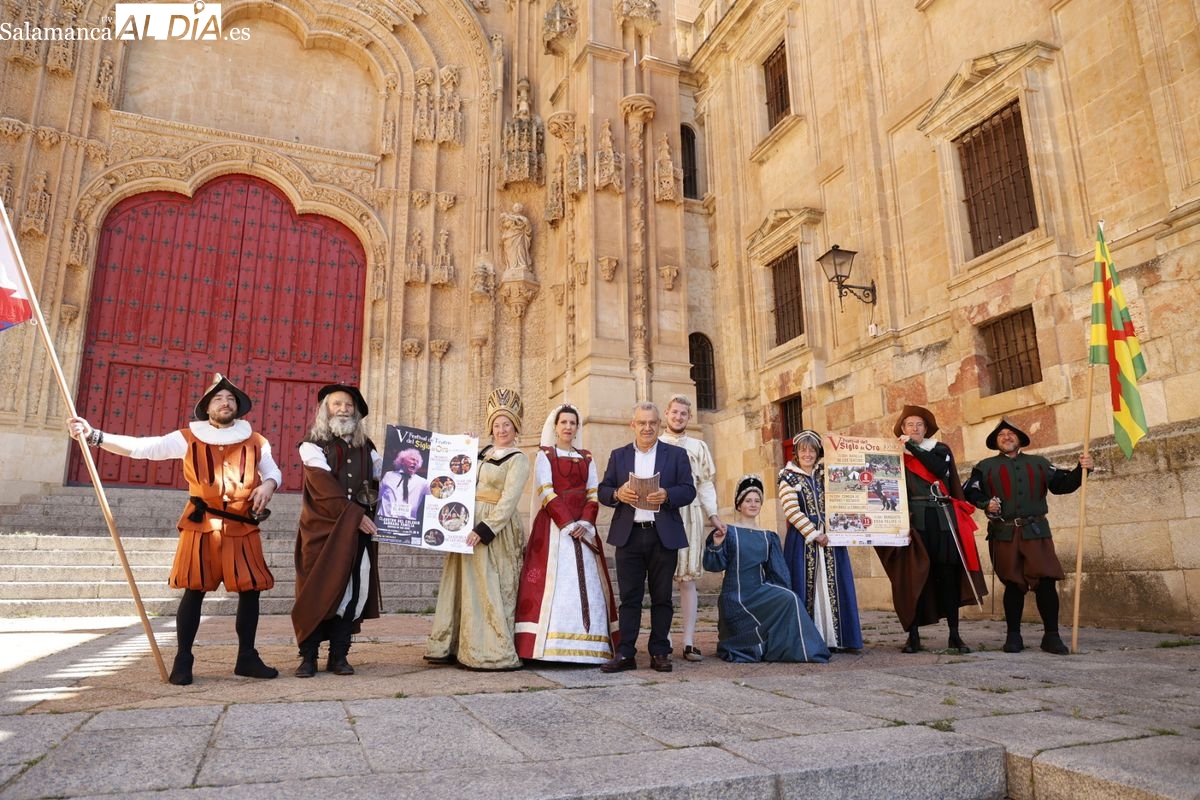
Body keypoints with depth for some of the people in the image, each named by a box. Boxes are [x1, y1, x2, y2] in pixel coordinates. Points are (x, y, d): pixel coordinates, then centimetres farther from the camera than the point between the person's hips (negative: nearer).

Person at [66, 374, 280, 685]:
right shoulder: (188, 438, 3)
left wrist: (268, 484, -8)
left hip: (243, 529, 2)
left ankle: (247, 658, 14)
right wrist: (93, 435, -15)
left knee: (250, 589, 2)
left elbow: (273, 470, 16)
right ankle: (183, 661, 10)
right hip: (202, 528, -2)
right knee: (194, 590, -1)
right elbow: (142, 447, -3)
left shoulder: (255, 442, 7)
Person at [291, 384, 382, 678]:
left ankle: (338, 655, 10)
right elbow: (324, 486, -10)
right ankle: (308, 656, 10)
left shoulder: (365, 446, 16)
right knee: (318, 590, -2)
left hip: (359, 531, 4)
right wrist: (354, 514, -16)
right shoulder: (313, 444, 2)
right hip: (323, 528, -4)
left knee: (353, 590, 1)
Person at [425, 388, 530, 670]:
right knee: (464, 585, 8)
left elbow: (508, 501, -15)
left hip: (494, 529, -7)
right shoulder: (482, 453, 15)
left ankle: (492, 652, 1)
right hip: (467, 524, 7)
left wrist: (483, 529, -22)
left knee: (488, 589, -6)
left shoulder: (519, 460, -5)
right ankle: (451, 647, 15)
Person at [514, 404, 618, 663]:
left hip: (583, 527, 4)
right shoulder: (544, 455, 6)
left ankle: (584, 648, 2)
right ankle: (549, 648, -9)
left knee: (586, 585, -1)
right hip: (553, 526, -4)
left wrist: (585, 523, -8)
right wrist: (567, 524, -14)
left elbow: (593, 494, 9)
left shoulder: (587, 458, 17)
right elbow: (546, 493, -5)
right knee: (554, 583, -10)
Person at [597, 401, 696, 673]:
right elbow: (603, 490, 8)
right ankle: (625, 654, 7)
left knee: (661, 597, 5)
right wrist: (618, 494, -15)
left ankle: (660, 653, 14)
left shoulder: (676, 454, 9)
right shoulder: (618, 455, 13)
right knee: (629, 597, 2)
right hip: (628, 535, 1)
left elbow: (689, 490, 0)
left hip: (664, 535, -1)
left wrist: (667, 495, -19)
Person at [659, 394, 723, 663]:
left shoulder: (698, 447, 14)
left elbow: (706, 484, 12)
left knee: (688, 578, 1)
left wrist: (713, 515, 3)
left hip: (690, 517, 1)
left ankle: (689, 642, 4)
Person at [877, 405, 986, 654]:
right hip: (914, 520, -1)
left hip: (943, 519, 1)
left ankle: (954, 635, 7)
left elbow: (939, 469, -10)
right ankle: (913, 635, 1)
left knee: (948, 575, 1)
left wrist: (913, 446, -10)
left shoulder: (941, 450, 12)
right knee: (914, 576, -4)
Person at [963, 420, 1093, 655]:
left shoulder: (1038, 464, 18)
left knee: (1047, 581, -6)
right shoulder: (986, 467, 11)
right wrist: (986, 503, -11)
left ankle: (1051, 636, 6)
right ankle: (1013, 636, 13)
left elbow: (1063, 484, 13)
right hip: (1004, 534, -1)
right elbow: (969, 492, 7)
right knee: (1013, 584, 2)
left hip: (1036, 531, 1)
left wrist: (1081, 469, -3)